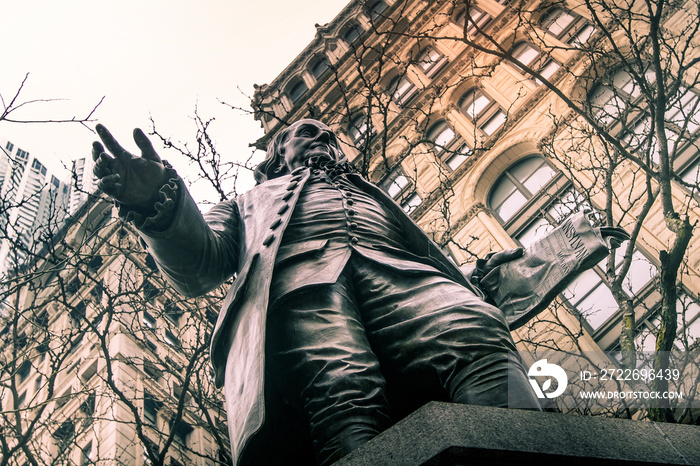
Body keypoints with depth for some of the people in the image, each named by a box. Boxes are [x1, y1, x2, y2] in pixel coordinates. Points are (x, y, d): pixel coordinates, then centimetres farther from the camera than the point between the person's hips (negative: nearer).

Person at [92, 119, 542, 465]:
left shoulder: (376, 197, 47)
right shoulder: (252, 203, 40)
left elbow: (436, 260, 30)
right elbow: (197, 269, 19)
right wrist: (159, 203, -3)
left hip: (401, 278, 2)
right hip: (298, 288, -1)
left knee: (476, 337, -35)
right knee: (341, 400, -39)